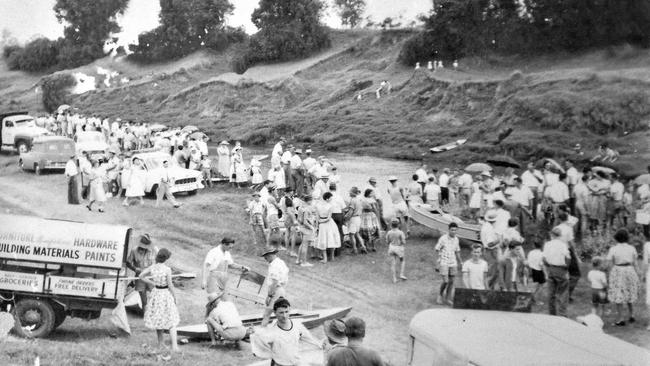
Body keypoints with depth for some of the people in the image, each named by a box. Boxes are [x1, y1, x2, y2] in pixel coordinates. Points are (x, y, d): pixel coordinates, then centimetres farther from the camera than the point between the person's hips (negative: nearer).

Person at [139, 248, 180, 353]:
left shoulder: (152, 268, -5)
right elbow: (170, 285, -15)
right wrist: (174, 296, -2)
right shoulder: (167, 269, -19)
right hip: (166, 293, -5)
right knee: (171, 321, 1)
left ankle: (160, 343, 26)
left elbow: (141, 276, 6)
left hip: (156, 293, 5)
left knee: (157, 319, 18)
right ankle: (174, 345, -8)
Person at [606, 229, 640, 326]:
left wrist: (610, 277, 3)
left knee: (618, 296, 3)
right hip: (630, 271, 3)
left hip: (618, 272, -3)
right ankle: (631, 315, 20)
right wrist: (637, 276, 10)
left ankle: (621, 319, 3)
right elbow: (635, 264, 2)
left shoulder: (613, 249, -7)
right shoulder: (631, 248, 0)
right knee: (629, 293, 19)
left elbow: (610, 265, -5)